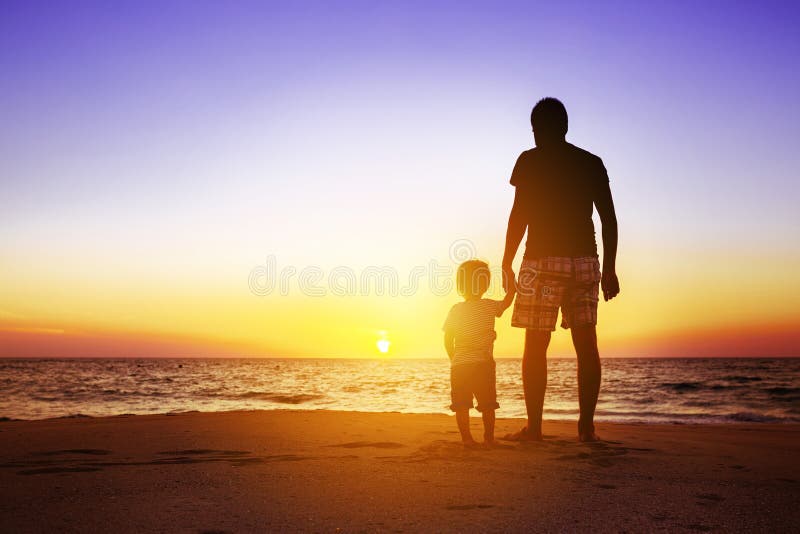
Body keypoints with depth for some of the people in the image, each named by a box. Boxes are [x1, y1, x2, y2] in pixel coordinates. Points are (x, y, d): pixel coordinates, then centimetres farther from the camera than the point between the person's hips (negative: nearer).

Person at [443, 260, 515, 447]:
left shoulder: (456, 310, 1)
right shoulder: (490, 306, -2)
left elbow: (448, 341, 2)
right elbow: (507, 302, 17)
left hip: (459, 365, 1)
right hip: (483, 364, -1)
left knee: (461, 406, 5)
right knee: (487, 405, 9)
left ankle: (466, 438, 3)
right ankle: (489, 437, 13)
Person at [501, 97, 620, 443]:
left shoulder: (531, 160, 1)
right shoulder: (592, 163, 12)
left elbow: (519, 214, -6)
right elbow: (609, 218, 9)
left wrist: (506, 263, -1)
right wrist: (609, 268, 13)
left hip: (543, 260, -4)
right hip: (585, 262, 4)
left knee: (536, 346, 0)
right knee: (586, 345, 5)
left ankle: (534, 427, -1)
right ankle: (586, 427, 4)